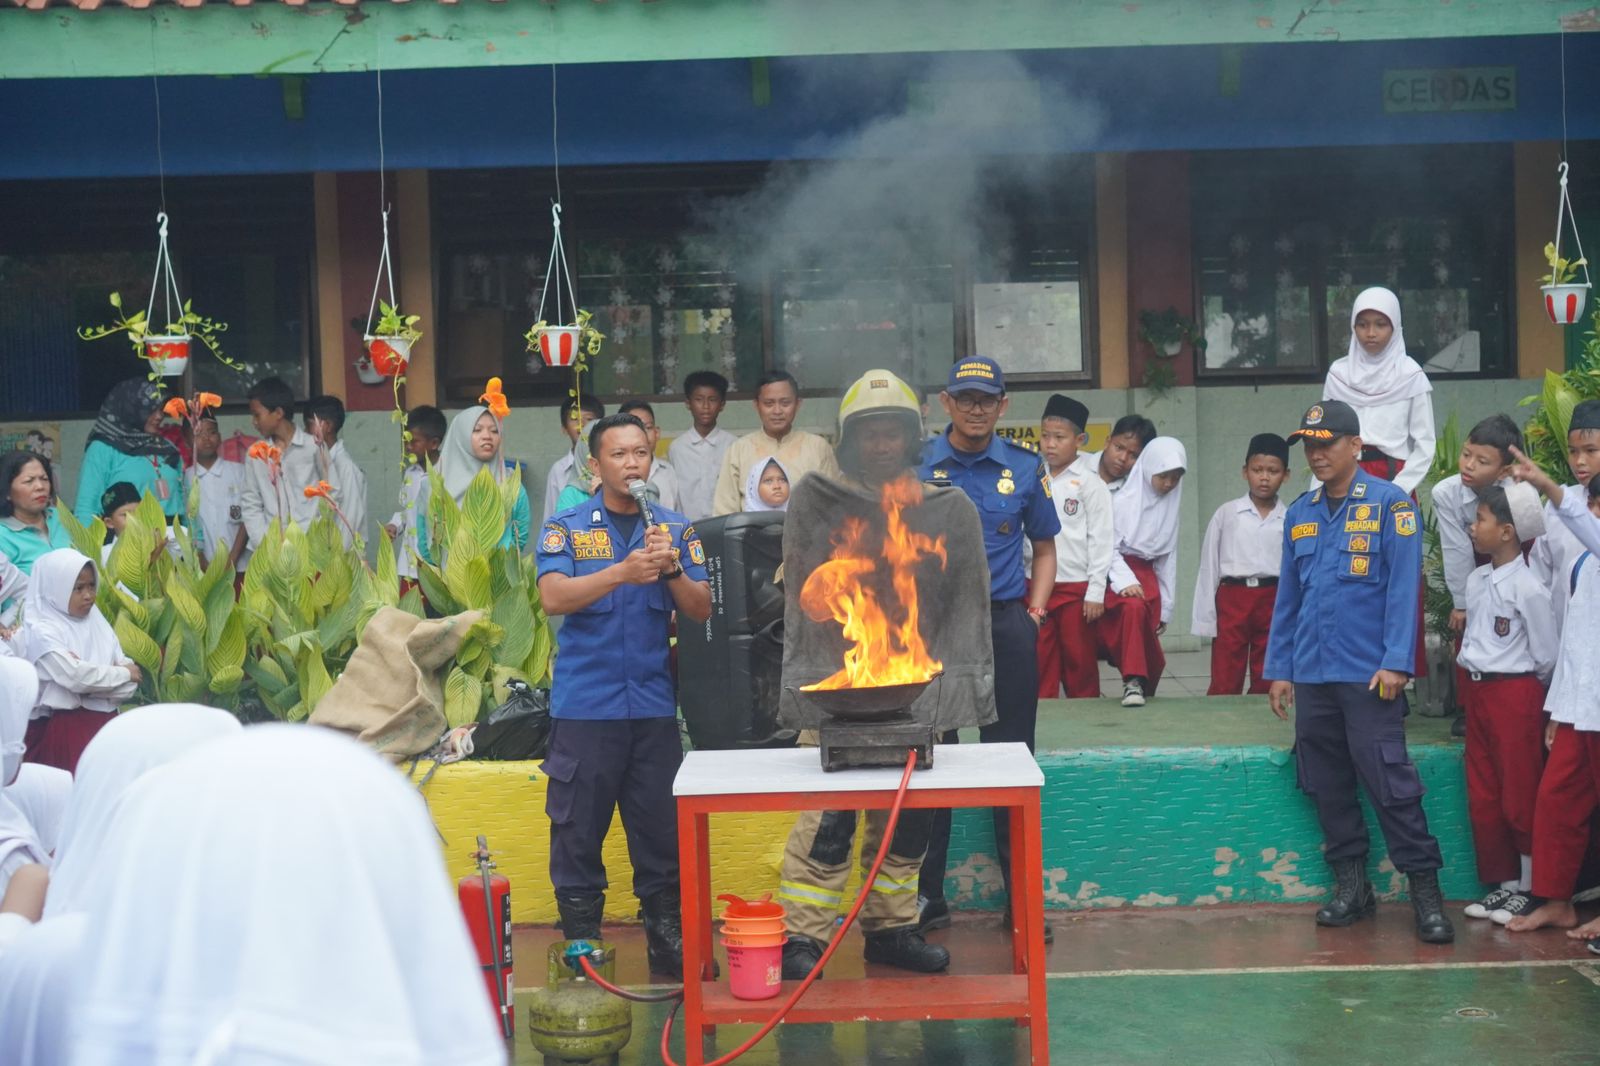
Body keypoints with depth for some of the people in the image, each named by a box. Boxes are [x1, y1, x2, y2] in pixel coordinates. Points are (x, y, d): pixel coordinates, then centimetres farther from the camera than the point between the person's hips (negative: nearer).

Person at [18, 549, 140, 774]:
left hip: (105, 721, 6)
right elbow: (76, 677, -20)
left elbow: (132, 681, 4)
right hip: (61, 728, -6)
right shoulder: (42, 631, -8)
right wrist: (123, 673, -7)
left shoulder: (96, 621, 10)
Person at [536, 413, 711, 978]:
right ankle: (580, 941, 12)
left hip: (654, 703, 2)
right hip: (585, 703, -2)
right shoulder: (566, 527, 2)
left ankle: (667, 940, 16)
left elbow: (701, 609, 4)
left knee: (663, 826, 6)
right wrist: (621, 572, -24)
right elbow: (553, 597, -13)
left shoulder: (674, 528, 10)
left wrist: (671, 569, -14)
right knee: (578, 826, 2)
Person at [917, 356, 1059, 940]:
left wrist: (1034, 613, 3)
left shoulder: (1024, 468, 6)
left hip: (1005, 623, 1)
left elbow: (1044, 547, 14)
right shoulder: (914, 466, 2)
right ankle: (926, 895, 12)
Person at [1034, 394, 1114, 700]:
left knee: (1080, 662, 5)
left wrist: (1095, 593, -9)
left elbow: (1100, 541, -5)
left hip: (1076, 588, -3)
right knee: (1040, 663, 7)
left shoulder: (1090, 484, -4)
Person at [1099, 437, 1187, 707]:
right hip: (1117, 574, -5)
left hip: (1147, 576, 5)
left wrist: (1165, 608, 15)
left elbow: (1168, 558, 15)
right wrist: (1124, 581, -22)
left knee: (1150, 652, 0)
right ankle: (1133, 682, -33)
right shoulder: (1123, 500, -7)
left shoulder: (1170, 507, 11)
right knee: (1134, 606, -34)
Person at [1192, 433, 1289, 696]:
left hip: (1273, 603, 2)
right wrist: (1205, 619, 1)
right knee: (1224, 684, 0)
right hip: (1232, 599, -1)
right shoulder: (1227, 513, 1)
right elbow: (1209, 566, 3)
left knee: (1266, 684, 11)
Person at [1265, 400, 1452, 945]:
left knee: (1391, 786, -8)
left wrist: (1395, 663, -14)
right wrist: (1279, 669, 13)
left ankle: (1425, 890, -1)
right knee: (1328, 787, 9)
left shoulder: (1390, 504, -4)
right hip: (1312, 675, 6)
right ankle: (1351, 886, 20)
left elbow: (1403, 588, -8)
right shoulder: (1299, 514, 12)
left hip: (1368, 675, -6)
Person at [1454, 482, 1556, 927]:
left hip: (1515, 695, -8)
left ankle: (1527, 890, 11)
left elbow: (1546, 657, -9)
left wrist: (1519, 690, 3)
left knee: (1520, 798, 1)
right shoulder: (1476, 580, 7)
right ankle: (1503, 884, 22)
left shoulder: (1527, 589, -16)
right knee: (1483, 797, 12)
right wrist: (1474, 676, 11)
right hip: (1477, 691, 8)